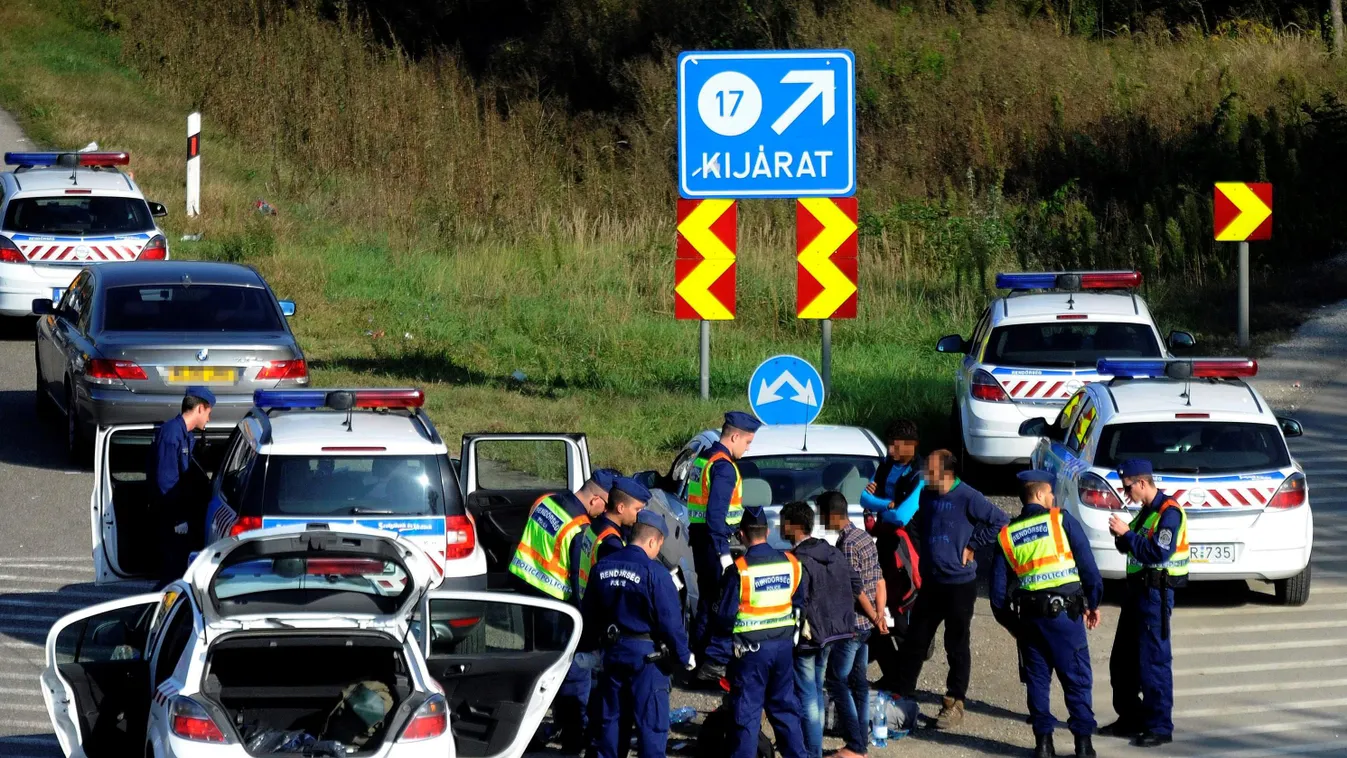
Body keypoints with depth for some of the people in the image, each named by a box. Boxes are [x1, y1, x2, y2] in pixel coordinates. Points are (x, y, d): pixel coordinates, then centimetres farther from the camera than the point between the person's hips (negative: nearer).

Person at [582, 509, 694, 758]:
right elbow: (670, 620, -16)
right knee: (651, 721, 0)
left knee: (611, 718, 15)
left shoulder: (602, 568, 2)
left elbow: (589, 614, 12)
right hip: (647, 654, -6)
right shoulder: (654, 573, -18)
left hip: (612, 652, 6)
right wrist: (684, 655, -5)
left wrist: (592, 644, 24)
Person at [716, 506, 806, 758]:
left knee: (747, 711, 2)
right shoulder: (790, 563, -2)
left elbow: (726, 615, -12)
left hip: (751, 647, -5)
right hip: (784, 643, 5)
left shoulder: (739, 569, -16)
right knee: (785, 706, 16)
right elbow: (800, 602, 9)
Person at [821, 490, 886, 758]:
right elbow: (879, 581, 12)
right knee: (858, 681, 13)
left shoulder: (846, 545, -18)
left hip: (851, 624, -9)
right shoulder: (865, 538, 11)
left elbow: (856, 589, -20)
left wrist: (875, 618, -11)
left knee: (837, 681, -4)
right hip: (865, 626, 9)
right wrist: (880, 615, 7)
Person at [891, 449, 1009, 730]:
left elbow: (999, 521, -12)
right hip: (930, 583, 6)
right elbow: (917, 523, 23)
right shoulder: (925, 496, 5)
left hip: (960, 584, -6)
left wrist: (973, 546, -11)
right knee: (914, 642, 8)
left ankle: (954, 704, 10)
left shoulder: (967, 498, -14)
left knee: (956, 646, 3)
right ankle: (902, 694, 17)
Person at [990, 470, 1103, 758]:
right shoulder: (1062, 521, -1)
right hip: (1065, 610, -3)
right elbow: (1088, 566, -2)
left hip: (1029, 615, 3)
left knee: (1037, 679, 12)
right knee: (1077, 679, 2)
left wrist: (1010, 623, 20)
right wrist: (1093, 604, 10)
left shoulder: (1006, 535, 10)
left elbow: (998, 588, 9)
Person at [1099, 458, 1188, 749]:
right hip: (1137, 588, 10)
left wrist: (1127, 534, -20)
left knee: (1154, 661, -7)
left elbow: (1158, 553, -24)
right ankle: (1130, 718, 26)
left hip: (1156, 593, -10)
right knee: (1122, 659, 15)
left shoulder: (1169, 512, -15)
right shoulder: (1146, 511, 15)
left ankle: (1160, 727, -2)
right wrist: (1122, 536, 0)